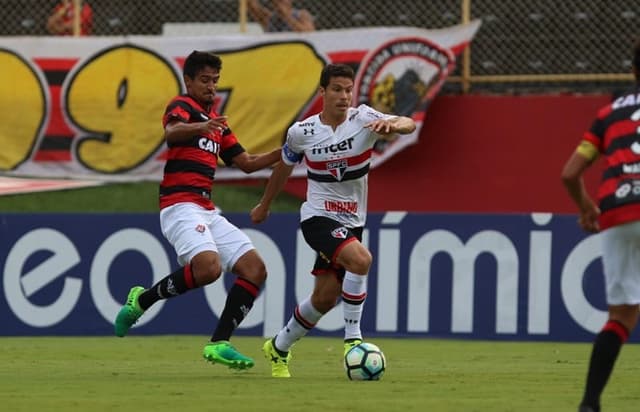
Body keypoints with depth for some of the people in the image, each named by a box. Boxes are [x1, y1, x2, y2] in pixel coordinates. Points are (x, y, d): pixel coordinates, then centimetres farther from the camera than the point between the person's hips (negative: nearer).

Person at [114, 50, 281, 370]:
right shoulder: (181, 107, -1)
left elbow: (246, 163, 27)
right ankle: (142, 300, -9)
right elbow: (172, 131, -26)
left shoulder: (216, 121, 24)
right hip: (180, 206, -9)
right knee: (208, 267, -30)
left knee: (255, 269, -3)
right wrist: (201, 127, -46)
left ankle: (219, 344, -3)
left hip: (207, 210, 9)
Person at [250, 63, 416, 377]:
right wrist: (264, 206, 25)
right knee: (360, 257, -31)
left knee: (325, 298, 11)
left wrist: (392, 125, -50)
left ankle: (278, 348, 35)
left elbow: (408, 125, -26)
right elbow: (284, 168, 13)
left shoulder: (363, 119, -10)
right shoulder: (301, 132, -8)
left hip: (352, 222, 3)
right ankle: (352, 337, -21)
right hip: (318, 218, -3)